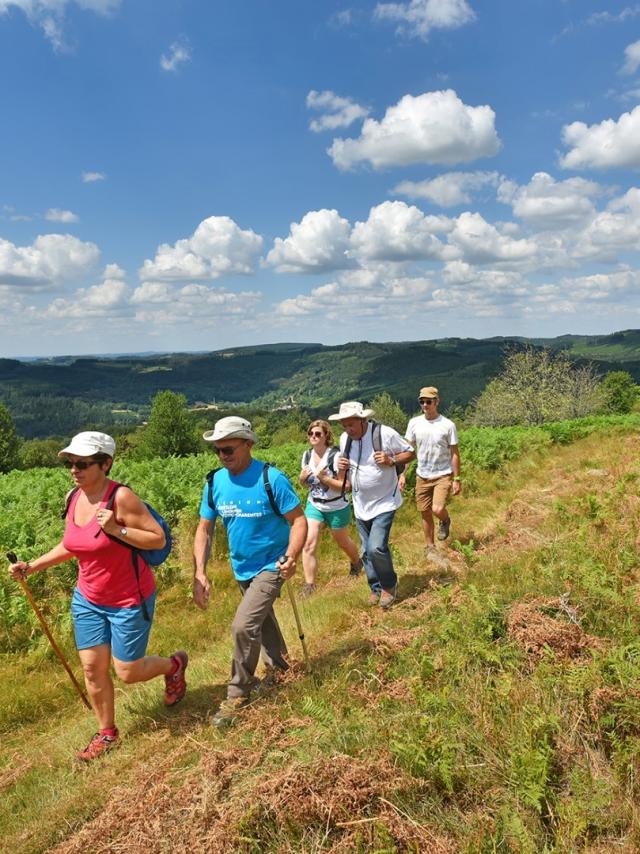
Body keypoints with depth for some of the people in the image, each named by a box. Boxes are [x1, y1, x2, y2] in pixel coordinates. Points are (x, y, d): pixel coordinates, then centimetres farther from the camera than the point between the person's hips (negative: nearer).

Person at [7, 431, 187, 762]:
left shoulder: (121, 497, -24)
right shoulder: (73, 498, -2)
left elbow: (158, 539, -21)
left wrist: (117, 530, -31)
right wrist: (31, 566, 5)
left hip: (129, 600, -6)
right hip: (87, 600, 6)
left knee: (127, 672, 4)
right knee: (92, 668, 11)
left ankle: (174, 664, 35)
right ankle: (107, 733, 34)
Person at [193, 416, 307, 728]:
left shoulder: (270, 478, -23)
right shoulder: (214, 483, -8)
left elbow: (298, 520, -19)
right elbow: (204, 530, -4)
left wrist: (291, 556, -33)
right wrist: (199, 573, -15)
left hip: (271, 565, -6)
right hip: (242, 568, 6)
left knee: (244, 625, -17)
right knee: (262, 620, 25)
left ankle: (238, 693, 4)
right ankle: (277, 667, 50)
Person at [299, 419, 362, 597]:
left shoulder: (335, 456, -21)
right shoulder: (307, 455, -2)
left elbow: (346, 486, -21)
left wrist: (325, 478, -32)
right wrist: (302, 479, -11)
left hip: (337, 508, -4)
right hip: (314, 506, 4)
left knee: (342, 542, 18)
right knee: (308, 544, -9)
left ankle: (357, 562, 51)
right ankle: (309, 586, 0)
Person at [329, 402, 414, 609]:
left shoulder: (384, 434, -18)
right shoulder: (344, 439, 0)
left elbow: (410, 453, -7)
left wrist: (391, 460, -25)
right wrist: (342, 467, -9)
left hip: (384, 503, -6)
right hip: (361, 505, 6)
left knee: (376, 548, -17)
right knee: (367, 551, 13)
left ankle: (389, 585, 9)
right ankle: (376, 588, 33)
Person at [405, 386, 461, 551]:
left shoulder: (448, 425, -10)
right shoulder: (414, 423, -2)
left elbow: (455, 454, -4)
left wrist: (457, 479, -5)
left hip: (443, 475, -3)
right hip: (422, 476, 3)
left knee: (437, 510, -19)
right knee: (425, 513, 9)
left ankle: (445, 520, 17)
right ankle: (430, 547, 29)